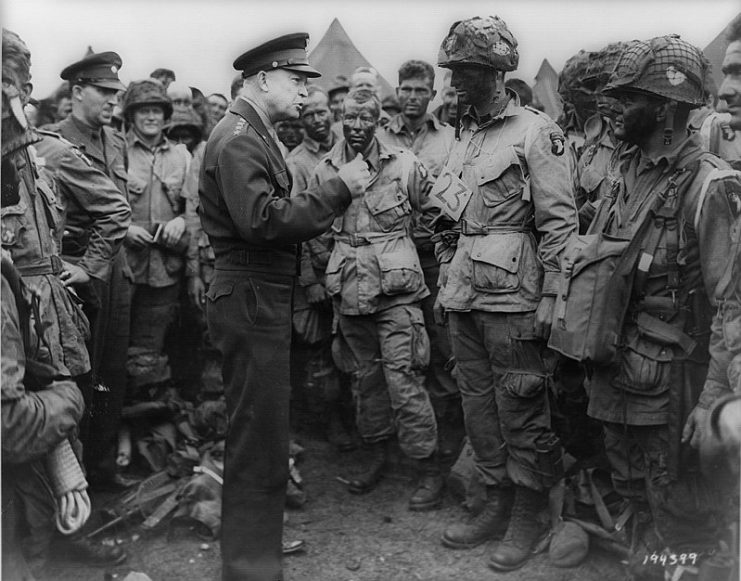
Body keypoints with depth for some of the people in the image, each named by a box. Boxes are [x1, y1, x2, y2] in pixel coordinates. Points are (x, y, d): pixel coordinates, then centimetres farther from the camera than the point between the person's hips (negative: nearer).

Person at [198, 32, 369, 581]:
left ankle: (261, 535, 38)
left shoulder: (256, 133, 18)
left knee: (261, 429, 21)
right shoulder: (237, 137, -14)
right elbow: (263, 220, -25)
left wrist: (333, 195, 6)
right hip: (250, 301, -11)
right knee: (260, 438, -2)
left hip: (265, 298, 11)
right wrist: (337, 189, -20)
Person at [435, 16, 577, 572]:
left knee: (521, 410, 2)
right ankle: (498, 503, 29)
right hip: (466, 296, 8)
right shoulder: (465, 136, 16)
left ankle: (529, 516, 19)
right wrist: (446, 281, 17)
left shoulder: (536, 131, -7)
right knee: (479, 403, 14)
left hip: (512, 297, -7)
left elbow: (560, 220, -12)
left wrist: (550, 297, -16)